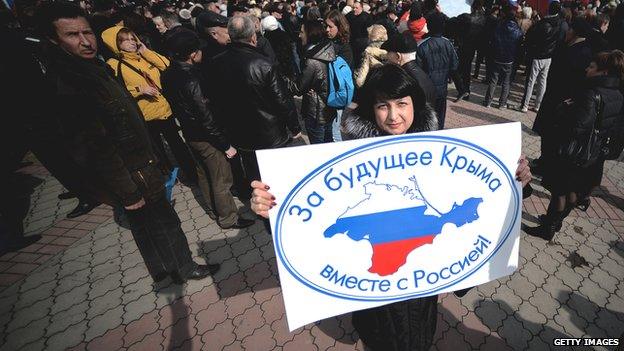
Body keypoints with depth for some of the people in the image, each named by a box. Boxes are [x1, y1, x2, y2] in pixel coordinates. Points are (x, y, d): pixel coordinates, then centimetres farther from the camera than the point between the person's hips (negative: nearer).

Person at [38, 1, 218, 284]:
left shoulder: (92, 67, 7)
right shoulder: (65, 83, -23)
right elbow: (96, 149, -24)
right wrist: (128, 193, -21)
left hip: (137, 164, 10)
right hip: (133, 177, -10)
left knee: (145, 225, 23)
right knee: (164, 223, 7)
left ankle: (162, 270, 43)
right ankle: (184, 269, 29)